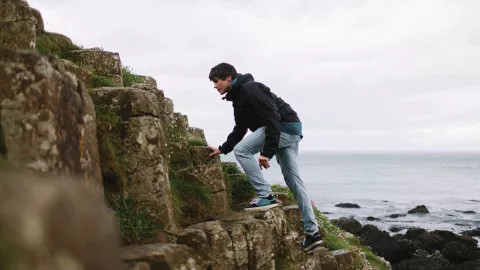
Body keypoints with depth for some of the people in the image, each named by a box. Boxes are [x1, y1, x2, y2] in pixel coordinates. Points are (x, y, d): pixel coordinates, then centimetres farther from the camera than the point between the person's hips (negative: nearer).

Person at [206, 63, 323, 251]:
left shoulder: (249, 89, -14)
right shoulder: (239, 96, 17)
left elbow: (273, 117, -23)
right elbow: (239, 129, 28)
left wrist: (267, 152, -26)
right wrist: (222, 149, 22)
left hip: (285, 126, -10)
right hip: (290, 131, 10)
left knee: (241, 150, -13)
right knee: (294, 181, 8)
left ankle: (266, 196, -12)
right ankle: (312, 232, 9)